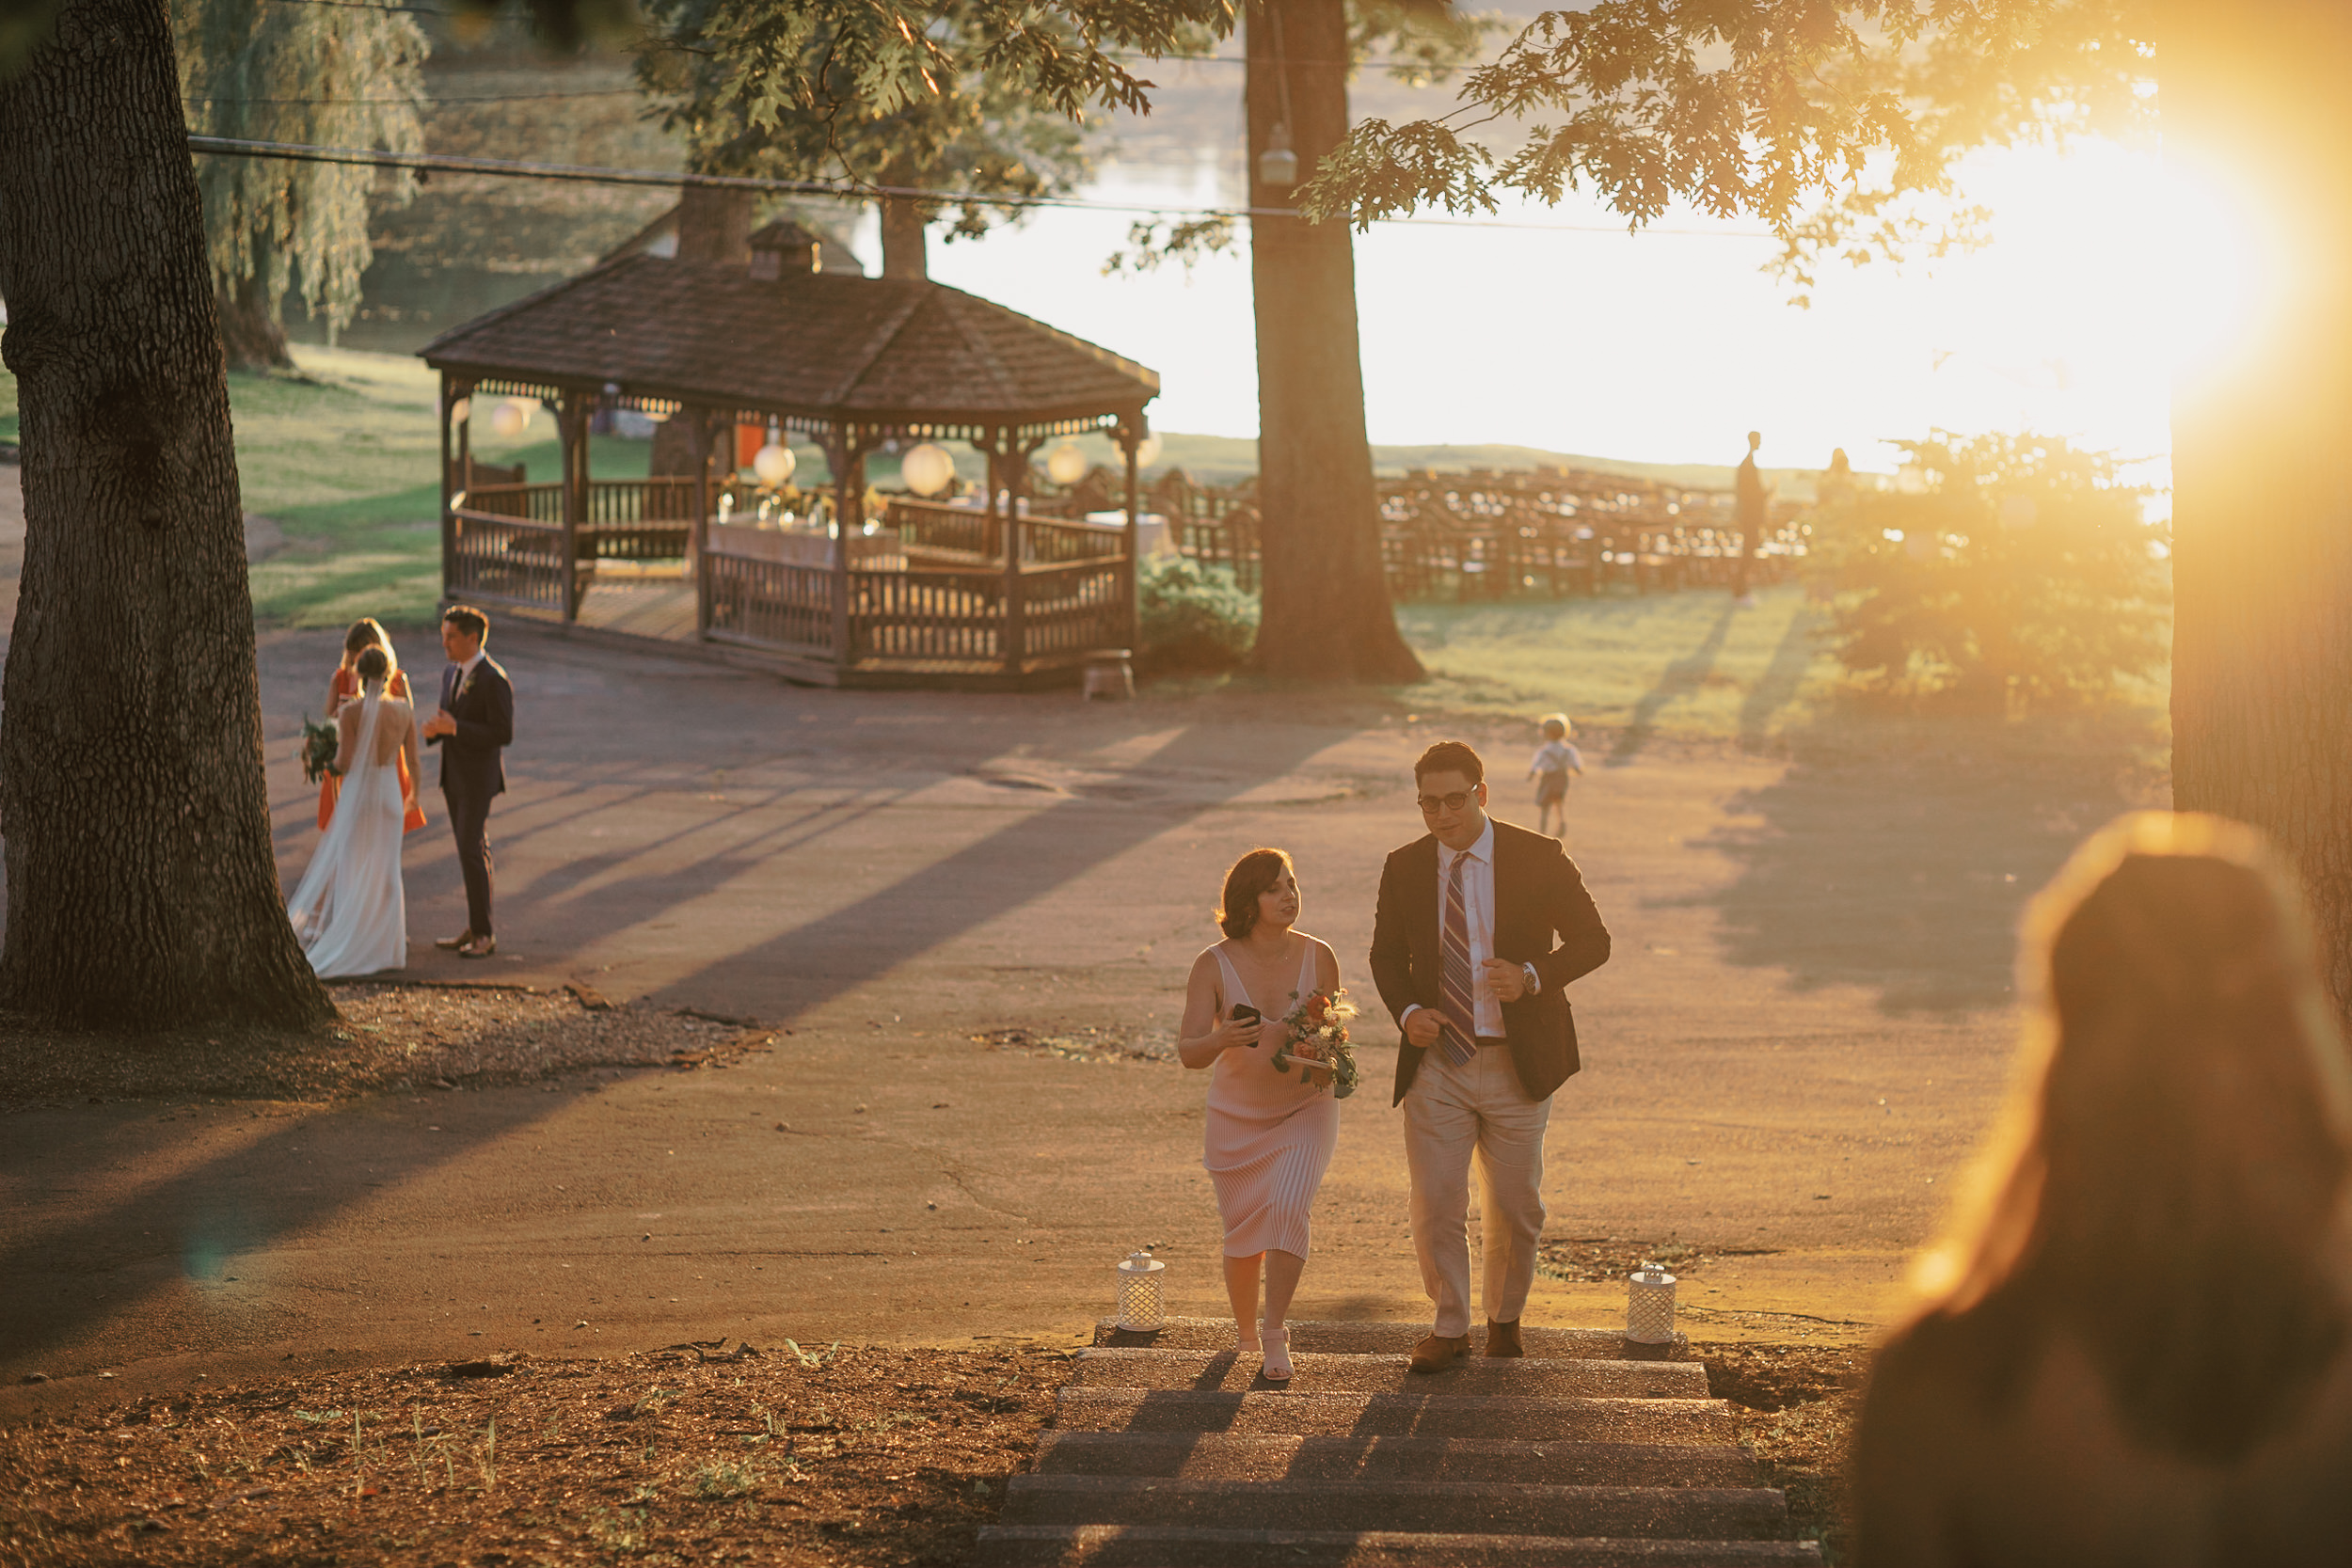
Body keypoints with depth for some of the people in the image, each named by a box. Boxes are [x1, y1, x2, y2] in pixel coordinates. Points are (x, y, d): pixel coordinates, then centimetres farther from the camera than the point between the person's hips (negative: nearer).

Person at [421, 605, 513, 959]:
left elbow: (503, 735, -19)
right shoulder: (451, 674, 10)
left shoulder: (494, 681, -17)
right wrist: (434, 730, -6)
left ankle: (484, 934, -6)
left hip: (478, 779, -8)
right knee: (471, 853, 12)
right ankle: (474, 930, 16)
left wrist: (455, 728, -25)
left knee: (473, 853, -10)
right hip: (453, 776, 8)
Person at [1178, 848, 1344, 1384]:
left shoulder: (1318, 957, -9)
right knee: (1244, 1237, 7)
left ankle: (1275, 1336, -13)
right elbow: (1188, 1052, -18)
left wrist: (1325, 1067, -18)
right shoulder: (1214, 966, -14)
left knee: (1287, 1209, -23)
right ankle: (1244, 1330, 34)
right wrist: (1221, 1039, -40)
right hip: (1236, 1117, 0)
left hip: (1305, 1111, 0)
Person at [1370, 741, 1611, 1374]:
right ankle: (1449, 1327, 16)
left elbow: (1593, 940, 0)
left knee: (1515, 1208, 9)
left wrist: (1533, 977, -19)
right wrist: (1407, 1011, -7)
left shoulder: (1539, 859, -5)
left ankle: (1505, 1318, 30)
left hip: (1517, 1062, -1)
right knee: (1435, 1206, -1)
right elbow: (1387, 954, 14)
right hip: (1436, 1061, 1)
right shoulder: (1404, 869, 2)